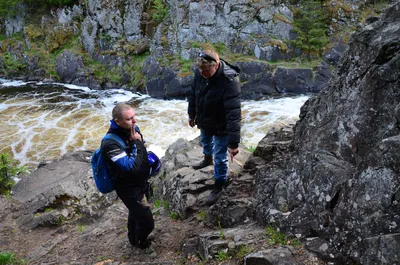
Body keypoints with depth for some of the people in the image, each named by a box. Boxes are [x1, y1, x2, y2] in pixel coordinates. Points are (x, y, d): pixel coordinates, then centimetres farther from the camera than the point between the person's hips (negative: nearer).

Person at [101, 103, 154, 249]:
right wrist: (137, 144, -30)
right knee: (147, 222, 3)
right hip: (129, 188, -8)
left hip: (140, 182, 8)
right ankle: (140, 241, 36)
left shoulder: (132, 129, -9)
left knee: (136, 212, 30)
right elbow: (131, 167, -38)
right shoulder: (110, 143, -33)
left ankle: (133, 238, 57)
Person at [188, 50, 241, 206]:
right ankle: (208, 159, 66)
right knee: (205, 142, 33)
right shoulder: (200, 73, -18)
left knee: (220, 157, 9)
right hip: (204, 122, 7)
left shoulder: (230, 82, -39)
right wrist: (192, 115, 14)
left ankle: (220, 184, 34)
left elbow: (233, 115, -40)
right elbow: (193, 94, 2)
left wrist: (233, 142, -40)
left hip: (221, 127, -7)